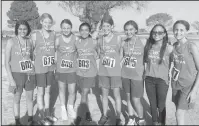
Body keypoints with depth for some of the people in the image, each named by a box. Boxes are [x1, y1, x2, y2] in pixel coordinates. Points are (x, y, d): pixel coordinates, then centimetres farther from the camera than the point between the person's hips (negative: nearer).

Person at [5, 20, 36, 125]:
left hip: (30, 74, 3)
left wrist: (34, 72, 7)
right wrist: (11, 79, -12)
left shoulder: (29, 41, 2)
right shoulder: (11, 42, -8)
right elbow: (7, 62, -7)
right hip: (17, 74, -3)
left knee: (30, 98, 12)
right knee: (17, 99, 8)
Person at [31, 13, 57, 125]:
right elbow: (32, 51, -4)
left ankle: (48, 113, 30)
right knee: (41, 92, 8)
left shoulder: (53, 34, 0)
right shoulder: (35, 35, -10)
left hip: (51, 67, 4)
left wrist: (55, 65, 7)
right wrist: (34, 65, -7)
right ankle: (42, 117, 21)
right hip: (40, 67, -3)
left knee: (48, 90, 15)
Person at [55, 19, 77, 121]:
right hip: (60, 69, 0)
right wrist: (55, 66, 3)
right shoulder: (58, 40, -9)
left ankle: (70, 108, 34)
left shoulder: (75, 38, -9)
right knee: (62, 89, 15)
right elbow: (55, 53, 1)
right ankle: (63, 109, 35)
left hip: (72, 69, 0)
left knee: (72, 91, 7)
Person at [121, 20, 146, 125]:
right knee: (128, 98, 13)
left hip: (137, 76, -3)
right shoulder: (123, 43, 0)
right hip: (125, 75, 4)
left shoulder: (142, 43, -10)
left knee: (136, 100, -1)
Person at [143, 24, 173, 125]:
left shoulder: (168, 48, -10)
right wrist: (145, 73, 7)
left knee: (161, 105, 7)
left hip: (162, 80, -3)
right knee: (152, 104, 17)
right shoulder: (148, 46, 2)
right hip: (149, 79, 4)